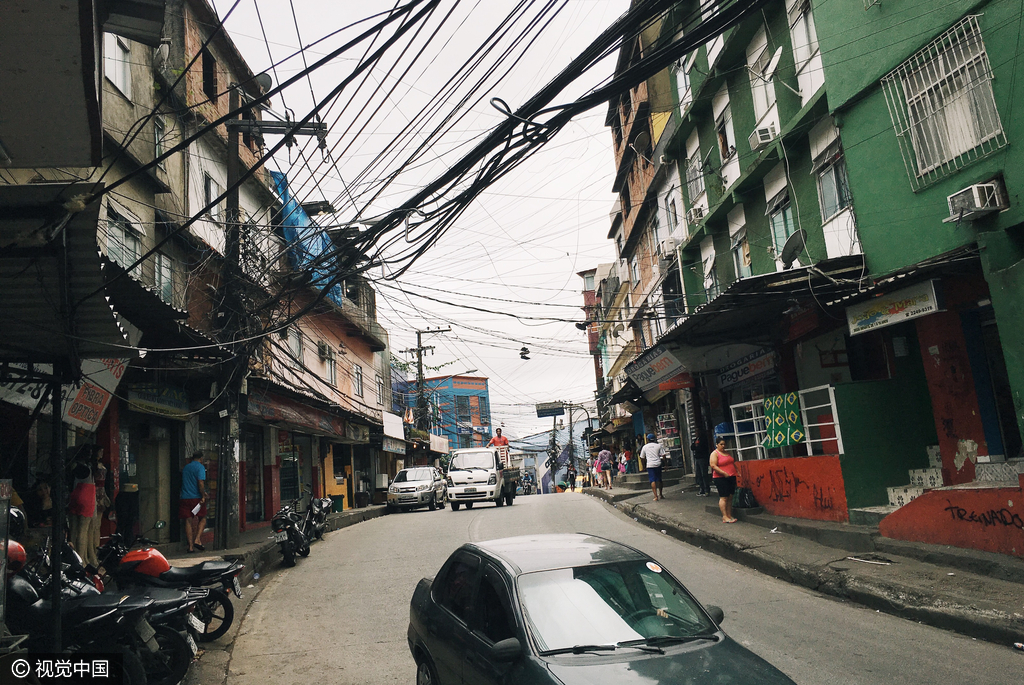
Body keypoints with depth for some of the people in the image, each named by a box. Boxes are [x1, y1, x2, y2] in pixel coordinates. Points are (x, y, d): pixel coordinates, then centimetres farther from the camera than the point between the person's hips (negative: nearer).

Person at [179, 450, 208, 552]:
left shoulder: (185, 467, 16)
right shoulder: (200, 467, -5)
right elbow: (200, 482, -17)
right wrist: (203, 496, -12)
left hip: (185, 498, 5)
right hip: (196, 497, -5)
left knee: (188, 521, 4)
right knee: (202, 519, 10)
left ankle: (190, 546, 3)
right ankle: (197, 540, -5)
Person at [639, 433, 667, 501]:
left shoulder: (645, 447, 5)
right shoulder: (658, 445, 3)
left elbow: (642, 457, 12)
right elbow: (663, 455, -1)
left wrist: (646, 461, 27)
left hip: (650, 465, -1)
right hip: (658, 464, 1)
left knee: (652, 480, -3)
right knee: (659, 480, 14)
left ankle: (656, 496, -11)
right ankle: (660, 494, 24)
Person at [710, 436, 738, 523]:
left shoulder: (727, 453, 18)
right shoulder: (714, 454, -6)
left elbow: (733, 463, 27)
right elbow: (713, 466, -16)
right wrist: (724, 473, -20)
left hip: (731, 477, 7)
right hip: (721, 479, -7)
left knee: (730, 497, 7)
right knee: (723, 497, -9)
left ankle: (729, 515, 12)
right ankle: (725, 517, -8)